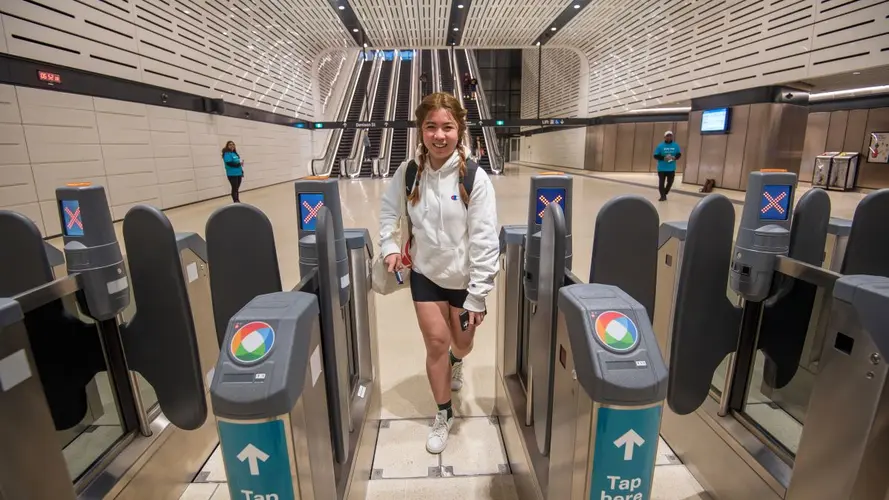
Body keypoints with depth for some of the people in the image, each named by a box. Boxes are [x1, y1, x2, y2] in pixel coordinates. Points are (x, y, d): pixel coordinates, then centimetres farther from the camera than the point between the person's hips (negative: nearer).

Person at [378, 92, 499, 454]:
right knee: (436, 341, 1)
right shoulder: (408, 173, -8)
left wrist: (477, 295, -17)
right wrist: (389, 246, -4)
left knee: (461, 343, 16)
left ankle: (455, 361, 56)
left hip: (464, 277, -1)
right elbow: (388, 212, 10)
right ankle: (444, 413, 26)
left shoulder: (474, 177, -19)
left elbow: (485, 240, -18)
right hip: (424, 273, 1)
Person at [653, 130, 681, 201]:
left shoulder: (676, 145, 2)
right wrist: (664, 158, -21)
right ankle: (663, 196, 8)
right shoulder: (660, 146, -6)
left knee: (670, 182, 10)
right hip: (662, 168, -3)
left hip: (671, 168, 3)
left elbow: (679, 154, 8)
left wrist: (675, 157, -14)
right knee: (661, 182, -2)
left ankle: (664, 194, 32)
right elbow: (656, 156, -6)